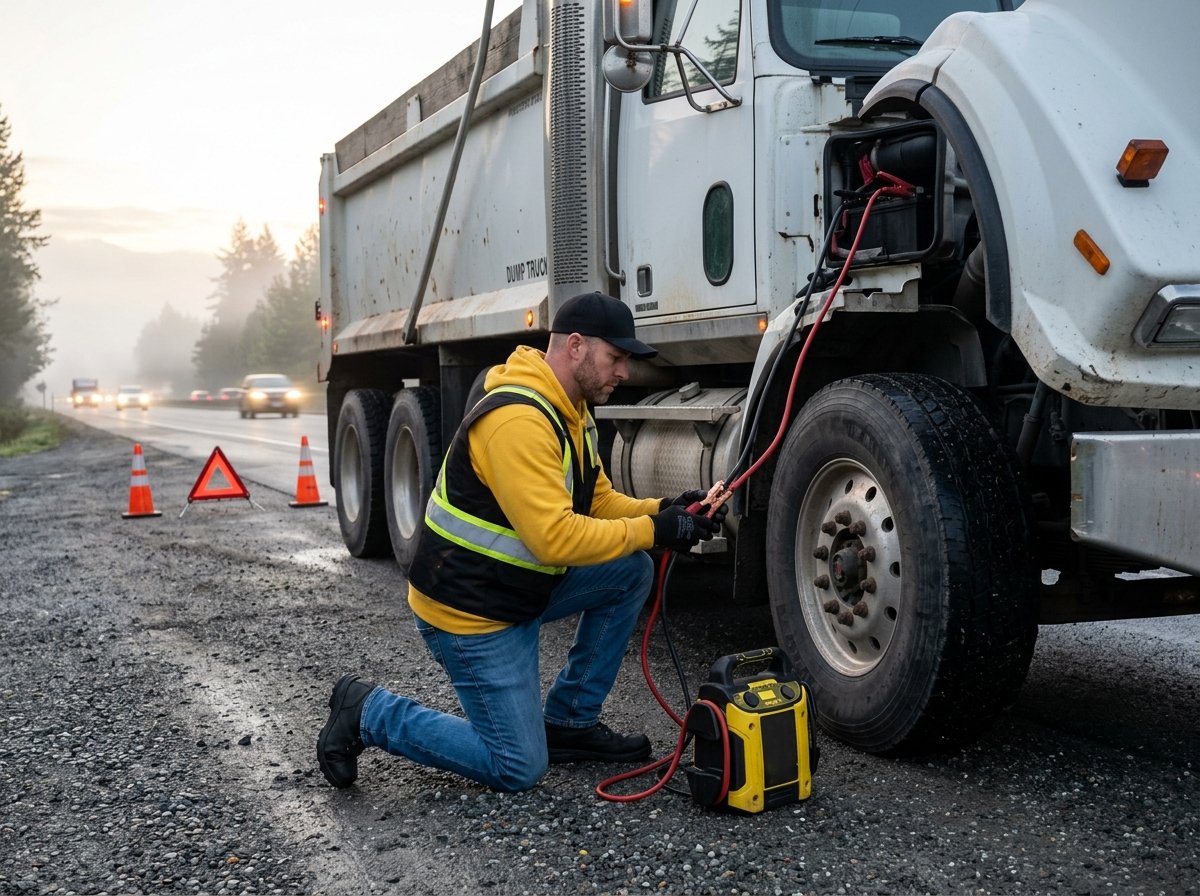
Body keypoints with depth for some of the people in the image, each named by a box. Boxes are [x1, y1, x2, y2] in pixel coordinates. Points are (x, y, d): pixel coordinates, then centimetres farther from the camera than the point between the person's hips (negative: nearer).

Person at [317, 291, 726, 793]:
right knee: (519, 769, -4)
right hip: (468, 611, -10)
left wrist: (662, 511, -7)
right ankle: (369, 714, 8)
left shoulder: (570, 412, 5)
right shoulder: (518, 419, -27)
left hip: (520, 588, 10)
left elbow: (599, 501, 11)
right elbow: (555, 538, -31)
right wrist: (651, 531, -23)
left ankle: (569, 722, 13)